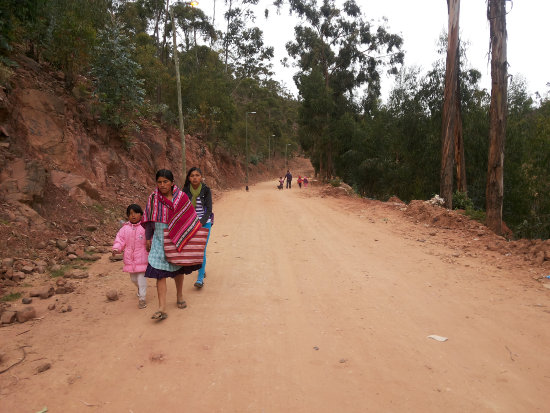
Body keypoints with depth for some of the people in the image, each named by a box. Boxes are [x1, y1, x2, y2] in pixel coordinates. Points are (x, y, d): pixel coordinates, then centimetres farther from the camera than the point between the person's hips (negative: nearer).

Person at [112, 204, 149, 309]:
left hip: (142, 258, -4)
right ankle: (140, 289, 49)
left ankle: (142, 298, 8)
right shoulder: (125, 228, 3)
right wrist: (116, 249, -12)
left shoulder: (144, 227, -7)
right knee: (133, 278, 19)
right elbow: (120, 240, 3)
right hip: (130, 258, 4)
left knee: (141, 278, -4)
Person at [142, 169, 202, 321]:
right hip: (160, 240, 0)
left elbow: (191, 217, 0)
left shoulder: (181, 197, -7)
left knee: (178, 269, 18)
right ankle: (162, 308, -6)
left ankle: (179, 296, 40)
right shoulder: (153, 198, -4)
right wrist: (148, 238, 7)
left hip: (178, 240, 0)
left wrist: (197, 235, 1)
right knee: (160, 272, -8)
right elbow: (149, 220, 6)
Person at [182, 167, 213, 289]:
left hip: (204, 223, -3)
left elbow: (209, 210, -10)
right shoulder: (185, 190, -2)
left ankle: (200, 278, 0)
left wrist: (201, 223, -22)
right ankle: (202, 269, 38)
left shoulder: (206, 190, -8)